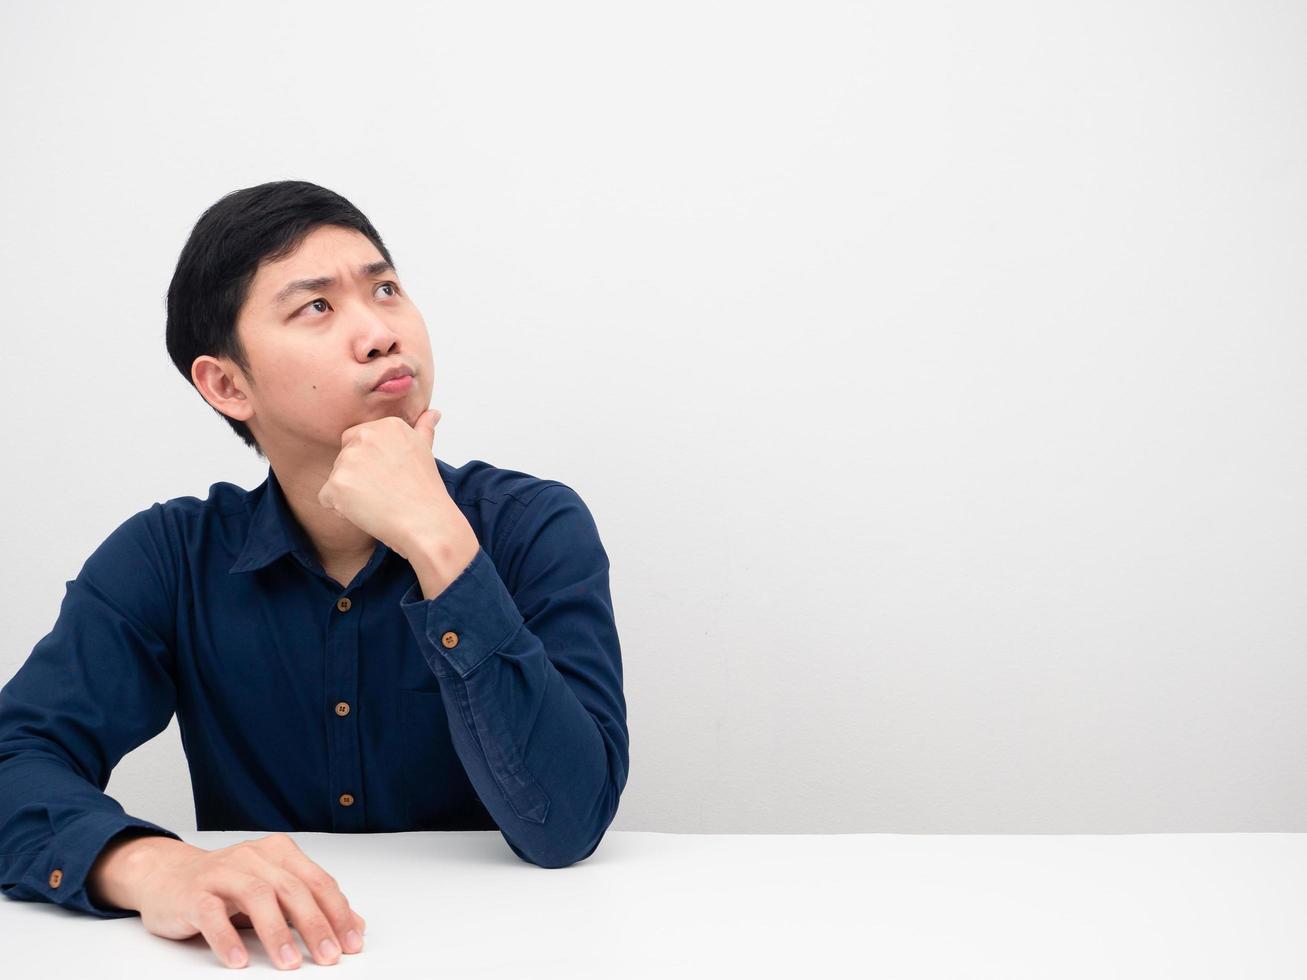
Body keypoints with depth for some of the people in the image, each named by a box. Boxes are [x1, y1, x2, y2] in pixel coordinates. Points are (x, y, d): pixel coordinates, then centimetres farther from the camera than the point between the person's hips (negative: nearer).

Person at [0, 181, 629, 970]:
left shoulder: (535, 529, -8)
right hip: (262, 959, 1)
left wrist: (439, 545, -25)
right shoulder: (168, 558, -2)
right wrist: (149, 866, -33)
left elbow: (564, 827, -18)